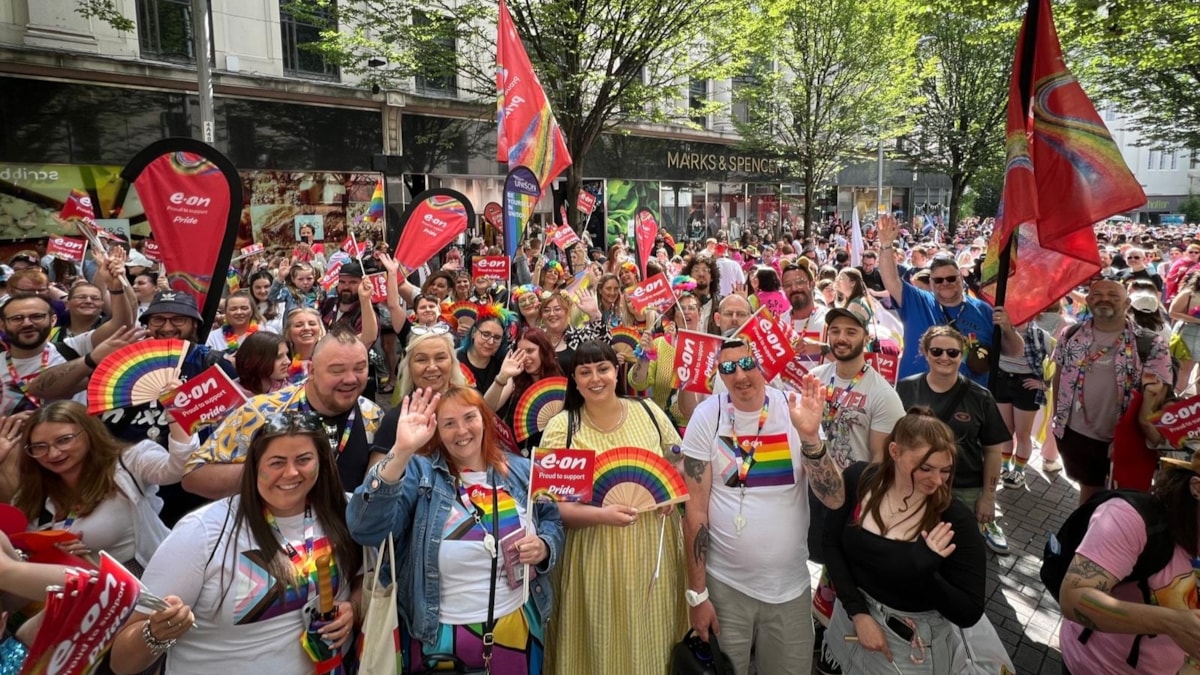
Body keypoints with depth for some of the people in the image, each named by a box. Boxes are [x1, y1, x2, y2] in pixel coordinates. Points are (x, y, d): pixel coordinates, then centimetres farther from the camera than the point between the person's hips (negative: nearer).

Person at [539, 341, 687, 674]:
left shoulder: (649, 412, 1)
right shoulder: (561, 427, -8)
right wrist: (600, 514, -24)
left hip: (653, 553, 3)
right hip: (597, 559, -2)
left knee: (654, 641, 16)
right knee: (603, 645, 9)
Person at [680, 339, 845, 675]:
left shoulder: (797, 409, -8)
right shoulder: (708, 415, -11)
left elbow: (834, 499, -12)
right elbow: (695, 509, -7)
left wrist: (809, 437, -28)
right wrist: (696, 592, -6)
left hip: (790, 584, 2)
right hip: (724, 583, -1)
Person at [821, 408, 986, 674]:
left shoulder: (956, 519, -21)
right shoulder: (858, 479, -13)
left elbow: (970, 614, -17)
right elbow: (832, 545, -5)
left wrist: (925, 572, -34)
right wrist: (858, 613, -14)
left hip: (915, 644, -2)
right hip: (852, 619, 2)